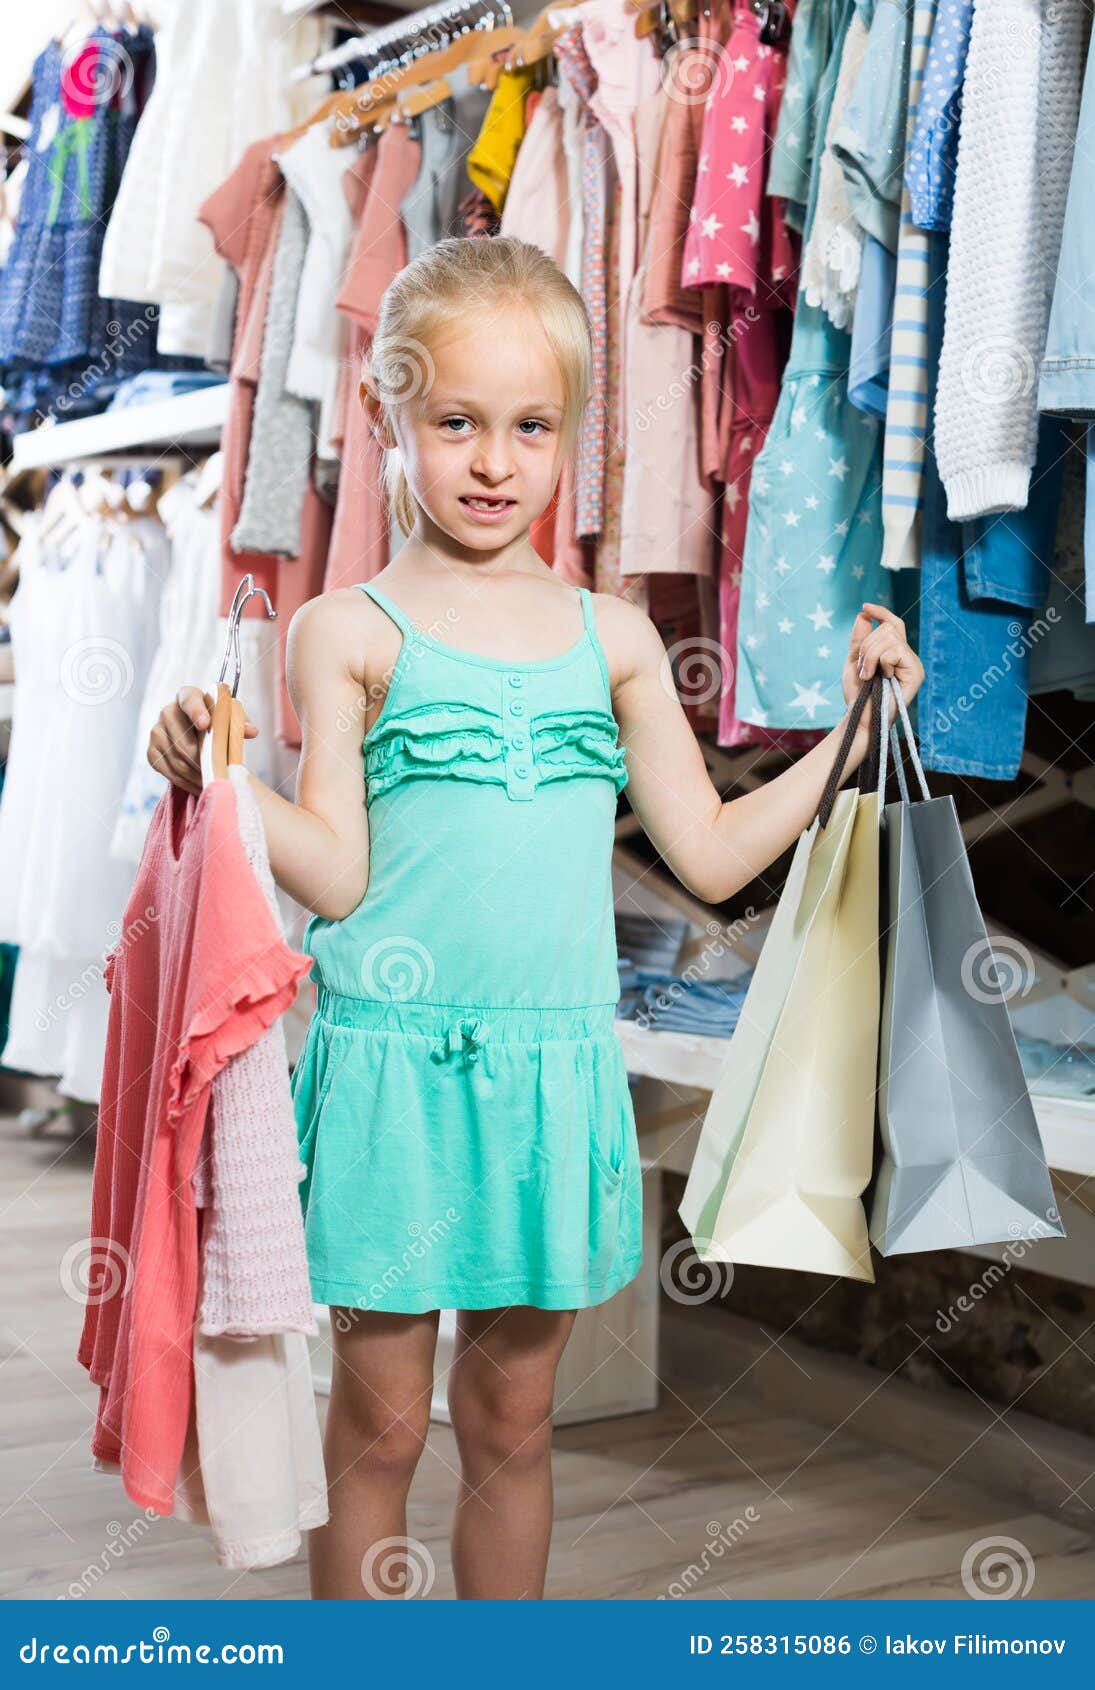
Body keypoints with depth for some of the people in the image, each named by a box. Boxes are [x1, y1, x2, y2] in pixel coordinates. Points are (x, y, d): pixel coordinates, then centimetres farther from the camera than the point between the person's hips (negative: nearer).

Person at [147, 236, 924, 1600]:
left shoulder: (611, 636, 8)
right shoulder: (348, 631, -2)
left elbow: (711, 854, 9)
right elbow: (336, 874, -8)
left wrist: (850, 723, 8)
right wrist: (217, 775, -22)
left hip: (557, 1066, 3)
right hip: (392, 1063, -3)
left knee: (512, 1422, 15)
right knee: (379, 1424, 9)